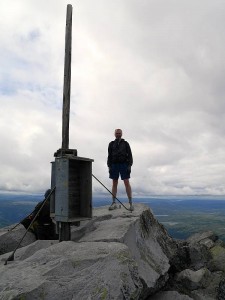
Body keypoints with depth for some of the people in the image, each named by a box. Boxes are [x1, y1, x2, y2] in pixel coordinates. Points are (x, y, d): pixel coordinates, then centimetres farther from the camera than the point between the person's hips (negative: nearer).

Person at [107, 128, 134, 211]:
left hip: (124, 165, -2)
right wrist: (109, 166, -1)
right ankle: (113, 203, 7)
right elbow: (109, 156, 10)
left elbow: (130, 155, 2)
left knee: (127, 183, -8)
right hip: (114, 165, 2)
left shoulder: (125, 143, 7)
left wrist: (129, 166, -9)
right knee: (114, 183, 3)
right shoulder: (111, 144, 12)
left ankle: (131, 203, -6)